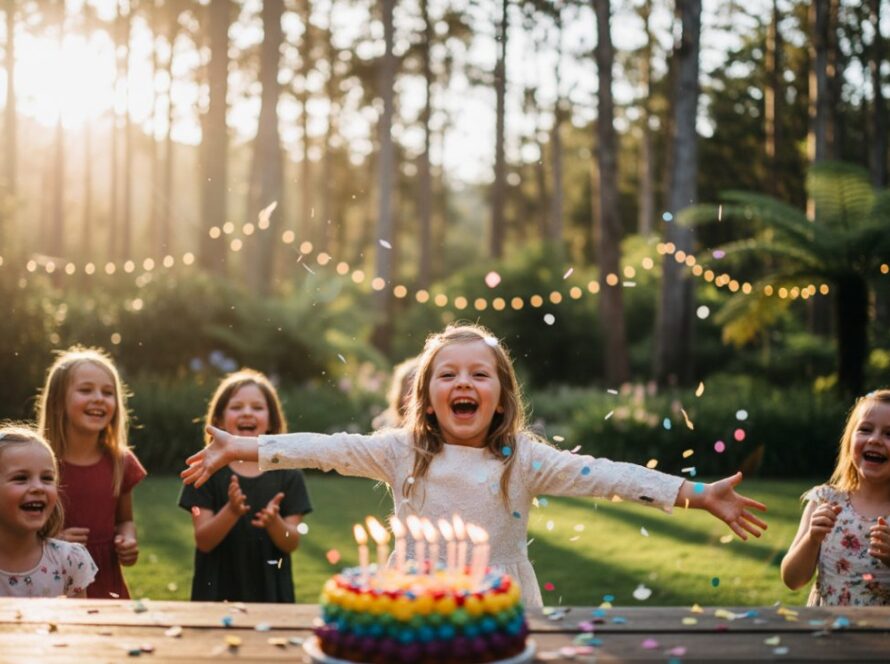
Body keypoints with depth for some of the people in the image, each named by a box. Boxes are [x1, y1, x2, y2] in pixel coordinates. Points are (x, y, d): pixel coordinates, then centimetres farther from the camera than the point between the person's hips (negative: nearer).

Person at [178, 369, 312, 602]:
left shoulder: (288, 476, 1)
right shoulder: (207, 472, -2)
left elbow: (291, 544, -2)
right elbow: (203, 541, -7)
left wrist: (274, 522, -22)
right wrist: (231, 511, -24)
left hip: (270, 592, 1)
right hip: (218, 593, -1)